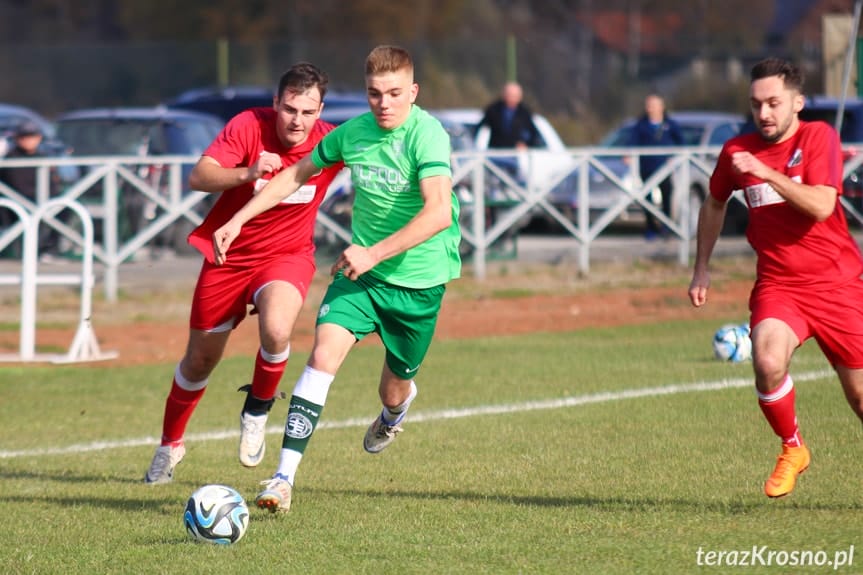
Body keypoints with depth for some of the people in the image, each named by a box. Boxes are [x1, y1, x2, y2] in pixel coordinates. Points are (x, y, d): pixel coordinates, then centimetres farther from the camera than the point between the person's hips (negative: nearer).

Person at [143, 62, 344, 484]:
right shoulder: (248, 126, -20)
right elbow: (198, 177, -28)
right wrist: (247, 173, -46)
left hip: (288, 254, 0)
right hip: (228, 254, 0)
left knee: (276, 329, -33)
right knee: (200, 359, 13)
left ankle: (257, 410, -3)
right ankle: (169, 445, 39)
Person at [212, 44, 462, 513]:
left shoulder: (426, 134, -21)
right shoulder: (354, 132, -3)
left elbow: (438, 211, -33)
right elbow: (297, 173, 15)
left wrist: (375, 253, -38)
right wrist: (238, 220, 10)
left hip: (419, 280, -3)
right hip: (361, 269, 3)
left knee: (393, 393, 12)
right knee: (323, 354, -20)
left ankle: (398, 404, 54)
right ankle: (284, 477, -23)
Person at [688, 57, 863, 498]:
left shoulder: (818, 137, -8)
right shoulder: (737, 150, 3)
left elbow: (820, 205, -22)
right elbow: (715, 203, 23)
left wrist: (765, 172, -26)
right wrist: (702, 267, 19)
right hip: (777, 284, 2)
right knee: (768, 364, -27)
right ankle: (792, 450, -2)